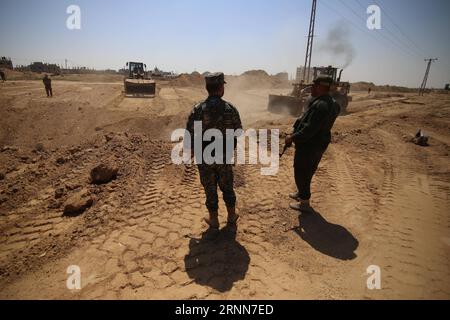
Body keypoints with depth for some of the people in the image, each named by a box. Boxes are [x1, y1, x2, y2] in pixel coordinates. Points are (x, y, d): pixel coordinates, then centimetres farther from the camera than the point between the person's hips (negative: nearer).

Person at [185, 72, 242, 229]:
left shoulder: (198, 109, -13)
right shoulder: (231, 109, -8)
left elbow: (190, 134, -11)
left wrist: (190, 149, 6)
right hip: (224, 157, 2)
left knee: (210, 189, 13)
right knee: (227, 187, 19)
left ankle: (213, 220, 27)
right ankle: (232, 216, 35)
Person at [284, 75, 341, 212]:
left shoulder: (320, 105, -27)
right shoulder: (330, 103, 8)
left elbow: (309, 130, -29)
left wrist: (293, 137, -18)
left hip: (309, 145, -10)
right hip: (317, 144, 10)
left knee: (301, 173, 3)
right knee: (306, 171, 24)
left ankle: (304, 203, 14)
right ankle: (301, 193, 42)